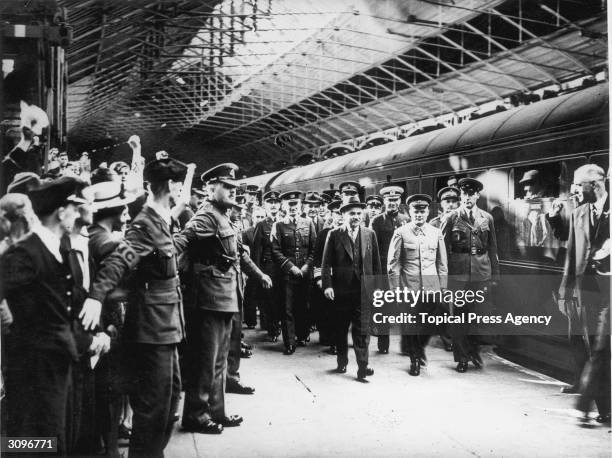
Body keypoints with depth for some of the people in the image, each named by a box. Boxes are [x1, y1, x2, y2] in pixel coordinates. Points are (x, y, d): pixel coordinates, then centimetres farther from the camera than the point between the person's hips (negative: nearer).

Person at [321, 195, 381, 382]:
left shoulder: (370, 235, 6)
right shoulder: (334, 235, 0)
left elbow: (376, 263, 8)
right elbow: (326, 263, -3)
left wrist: (377, 286, 4)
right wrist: (327, 285, -13)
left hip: (364, 291, 0)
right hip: (341, 291, 0)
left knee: (362, 331, -2)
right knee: (340, 329, 13)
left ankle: (363, 368, 0)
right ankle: (342, 362, 31)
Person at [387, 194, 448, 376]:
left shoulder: (436, 233, 7)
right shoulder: (401, 233, -2)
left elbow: (442, 264, 11)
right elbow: (393, 263, 0)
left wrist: (443, 288, 8)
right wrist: (395, 288, -4)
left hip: (431, 287, 2)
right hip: (409, 287, -2)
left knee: (428, 326, 5)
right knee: (412, 326, 4)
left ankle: (421, 349, 34)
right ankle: (414, 360, 22)